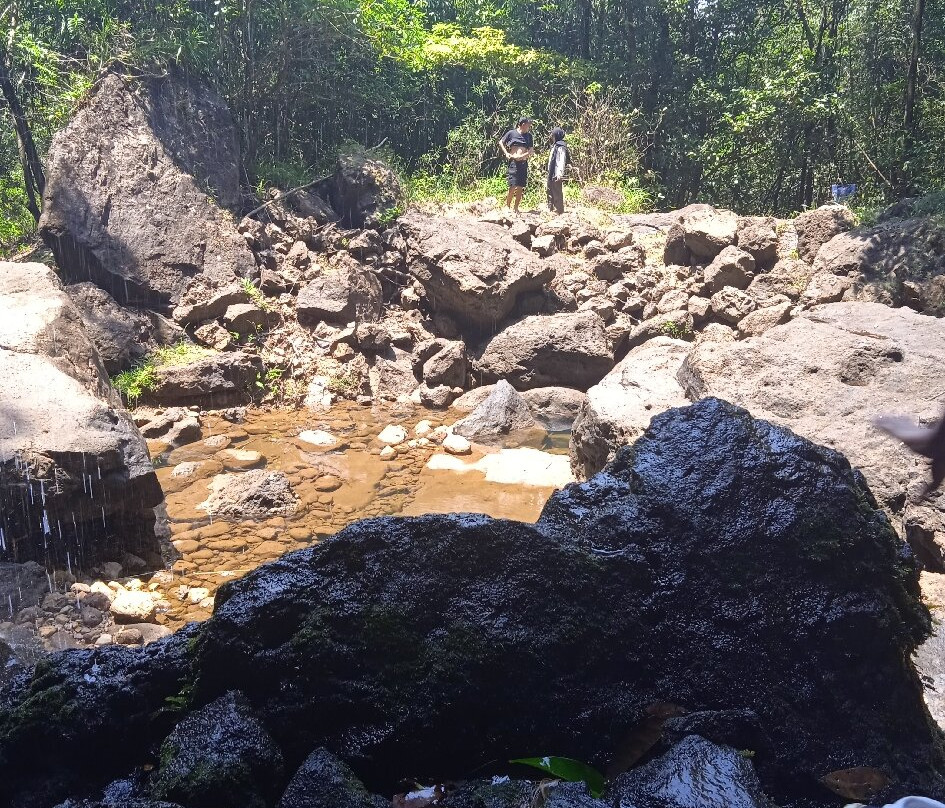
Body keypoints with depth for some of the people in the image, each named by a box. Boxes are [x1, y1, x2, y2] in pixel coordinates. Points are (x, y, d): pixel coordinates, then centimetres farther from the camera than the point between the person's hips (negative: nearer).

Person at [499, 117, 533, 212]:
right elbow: (501, 142, 11)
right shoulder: (511, 133, 2)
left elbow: (531, 150, 9)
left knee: (520, 187, 2)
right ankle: (507, 205, 3)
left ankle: (516, 208, 10)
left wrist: (524, 155, -10)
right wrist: (506, 153, 0)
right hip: (513, 162, -4)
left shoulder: (529, 136, 12)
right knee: (513, 186, -13)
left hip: (524, 163, 4)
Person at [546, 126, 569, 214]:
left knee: (557, 193, -5)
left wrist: (560, 173, -31)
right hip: (551, 174, 10)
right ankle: (551, 208, 24)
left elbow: (562, 161, -22)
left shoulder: (561, 147, -13)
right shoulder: (554, 146, 17)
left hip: (556, 175, -10)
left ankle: (559, 209, -1)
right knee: (550, 193, 16)